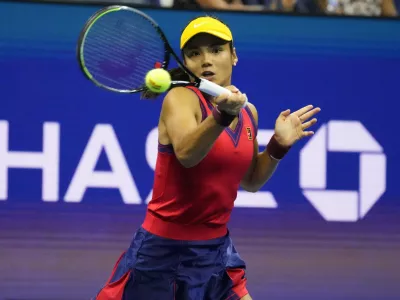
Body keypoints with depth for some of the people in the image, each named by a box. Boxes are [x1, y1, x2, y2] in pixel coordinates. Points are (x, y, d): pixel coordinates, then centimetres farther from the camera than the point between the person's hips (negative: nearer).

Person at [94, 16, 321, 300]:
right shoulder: (180, 98, -13)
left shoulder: (248, 112, 7)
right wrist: (223, 115, -49)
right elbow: (186, 153, -34)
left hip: (217, 250, 6)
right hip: (163, 250, -6)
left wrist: (279, 145, 4)